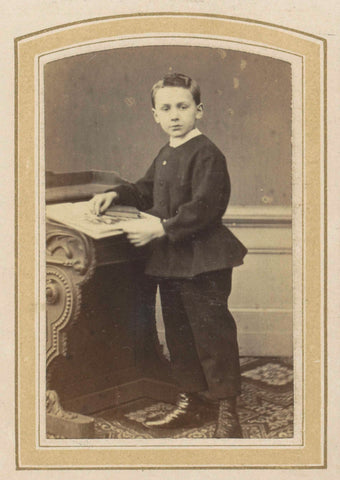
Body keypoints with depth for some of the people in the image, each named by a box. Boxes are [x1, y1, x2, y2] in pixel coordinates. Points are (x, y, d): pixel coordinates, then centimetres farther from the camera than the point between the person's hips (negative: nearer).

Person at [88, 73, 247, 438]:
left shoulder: (206, 154, -14)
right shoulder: (165, 155, 14)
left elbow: (204, 207, -23)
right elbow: (146, 190, 27)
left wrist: (162, 228, -25)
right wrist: (116, 195, 11)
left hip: (203, 261, -9)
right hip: (170, 260, 9)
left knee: (212, 333, -2)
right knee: (179, 334, 16)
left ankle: (227, 411, 9)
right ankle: (189, 401, 29)